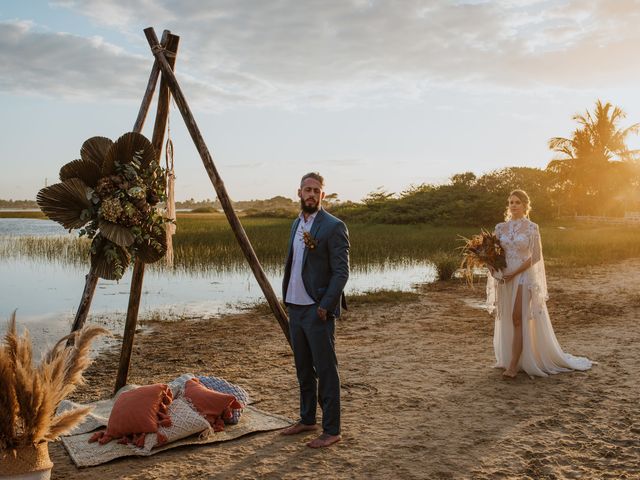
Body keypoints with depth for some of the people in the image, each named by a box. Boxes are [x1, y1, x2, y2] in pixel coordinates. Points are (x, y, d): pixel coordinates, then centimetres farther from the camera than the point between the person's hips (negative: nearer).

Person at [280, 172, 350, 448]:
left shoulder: (333, 227, -11)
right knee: (303, 369, 18)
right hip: (295, 307, 8)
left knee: (325, 370, 0)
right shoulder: (297, 224, 14)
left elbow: (341, 271, -14)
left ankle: (331, 430, 10)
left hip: (318, 310, -8)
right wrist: (286, 297, 12)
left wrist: (325, 306, -18)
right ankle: (307, 419, 32)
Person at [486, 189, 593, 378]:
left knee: (518, 319, -9)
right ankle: (510, 359, 22)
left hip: (524, 277, -4)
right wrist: (493, 268, -10)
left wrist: (514, 273, -14)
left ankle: (513, 365, -7)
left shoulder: (532, 228, -4)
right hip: (504, 278, 4)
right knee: (507, 320, 9)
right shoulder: (500, 227, 7)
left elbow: (535, 256, -8)